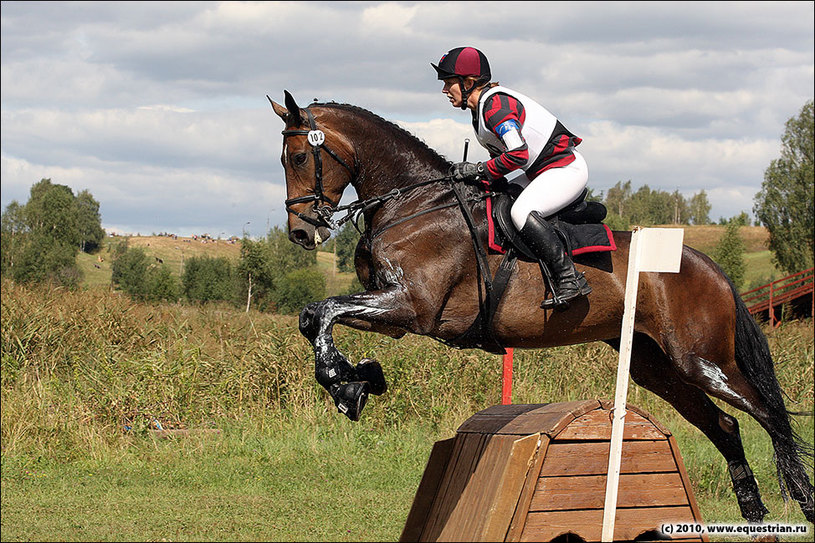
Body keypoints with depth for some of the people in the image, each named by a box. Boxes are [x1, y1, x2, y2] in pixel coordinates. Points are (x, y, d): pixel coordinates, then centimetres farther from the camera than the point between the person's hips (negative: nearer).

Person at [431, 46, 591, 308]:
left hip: (566, 168, -11)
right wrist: (482, 180, -1)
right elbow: (502, 154, 17)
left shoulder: (494, 105, -21)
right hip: (541, 172, 11)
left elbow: (518, 154, -30)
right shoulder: (481, 108, 11)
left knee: (521, 211, -30)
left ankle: (570, 279, -27)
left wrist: (479, 170, -19)